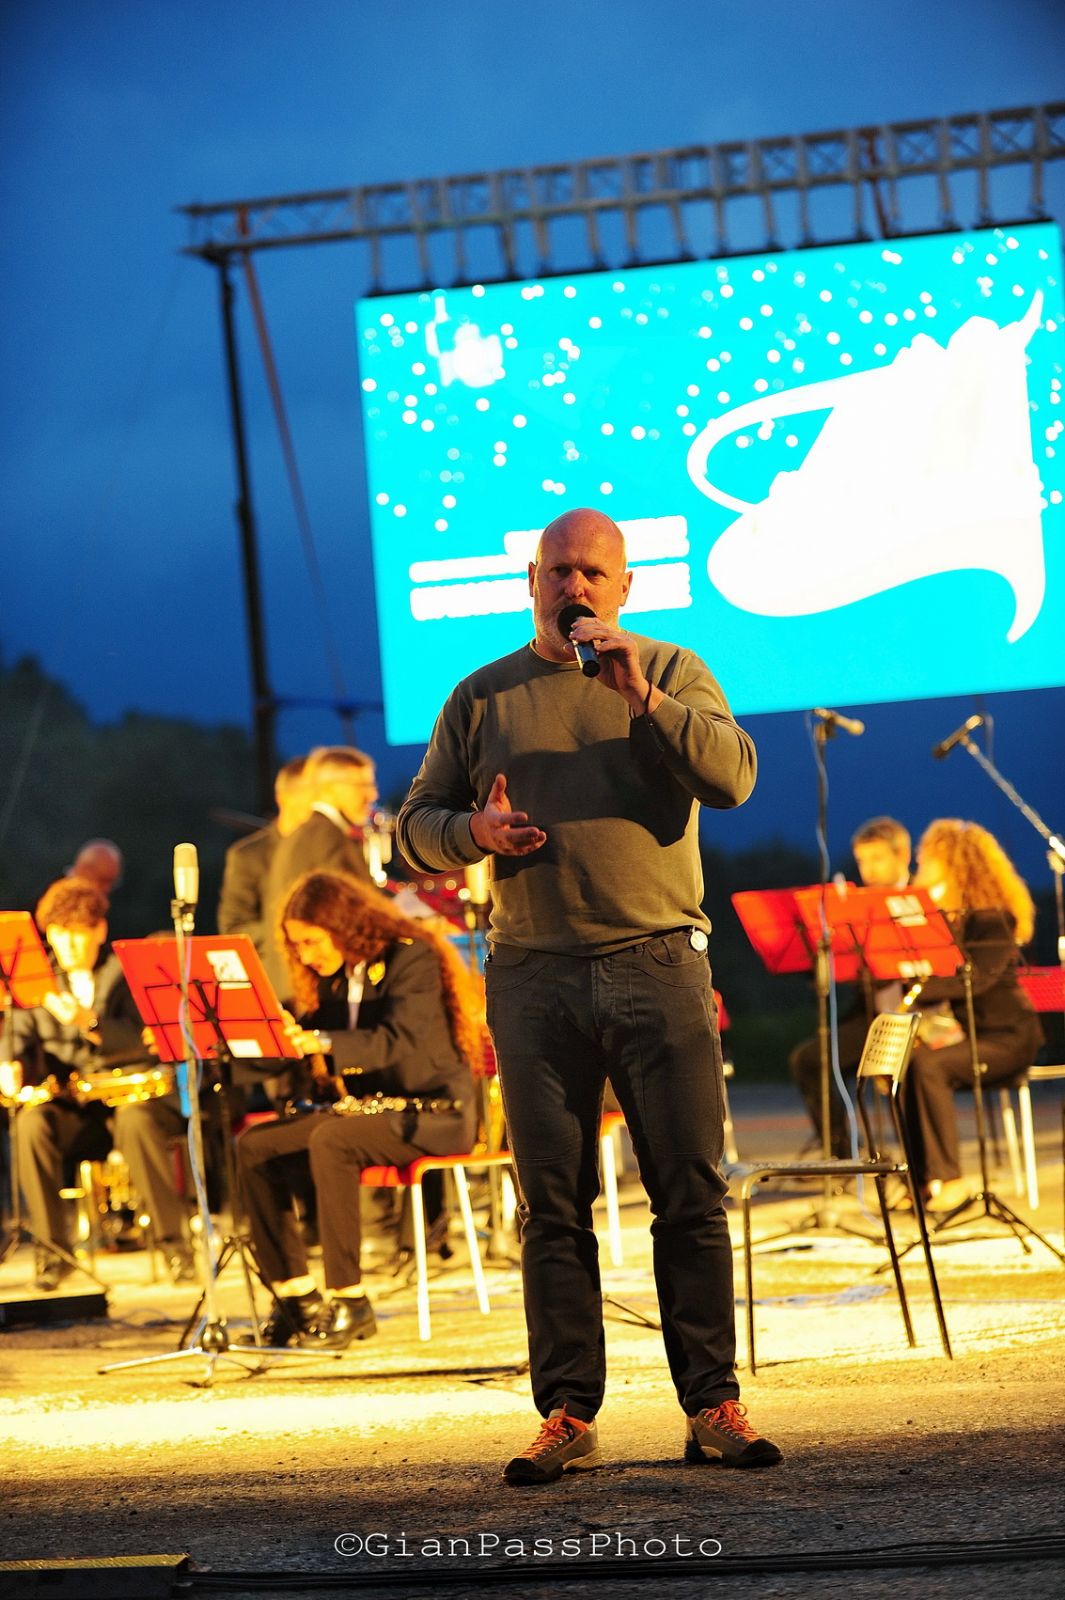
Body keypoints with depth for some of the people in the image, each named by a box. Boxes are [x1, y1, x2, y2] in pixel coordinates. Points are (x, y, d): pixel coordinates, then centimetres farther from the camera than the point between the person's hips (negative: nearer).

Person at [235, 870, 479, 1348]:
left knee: (330, 1141, -34)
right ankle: (295, 1295, -9)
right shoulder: (333, 977, 11)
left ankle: (348, 1300, -29)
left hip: (431, 1111, -8)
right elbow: (309, 1041, 10)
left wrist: (323, 1043, -38)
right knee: (254, 1148, -9)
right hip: (367, 1106, 8)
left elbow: (401, 1041, -26)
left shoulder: (410, 958, -13)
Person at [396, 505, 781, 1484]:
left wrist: (642, 699, -17)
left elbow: (732, 776, -6)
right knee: (553, 1206, 2)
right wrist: (474, 832, -8)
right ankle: (568, 1418, 5)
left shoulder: (674, 675, 10)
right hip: (535, 978, 1)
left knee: (691, 1192, -3)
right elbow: (417, 824, 13)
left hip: (659, 964, -1)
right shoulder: (483, 698, 13)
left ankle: (713, 1406, 1)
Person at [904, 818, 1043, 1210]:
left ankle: (948, 1179, -29)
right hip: (955, 1028, 7)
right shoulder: (936, 914, 11)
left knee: (928, 1065, -32)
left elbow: (978, 976, -25)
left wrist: (920, 987, -33)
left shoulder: (991, 916, -12)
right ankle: (919, 1177, -18)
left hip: (1005, 1035, -7)